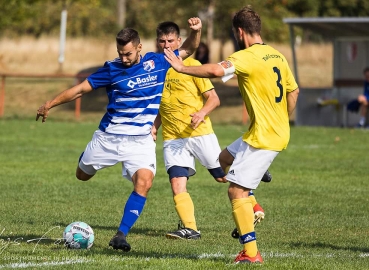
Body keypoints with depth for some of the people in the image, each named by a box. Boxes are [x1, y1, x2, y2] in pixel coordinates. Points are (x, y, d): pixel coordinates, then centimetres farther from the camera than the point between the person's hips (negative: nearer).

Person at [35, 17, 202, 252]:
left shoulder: (157, 63, -1)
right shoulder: (112, 69, -7)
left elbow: (188, 50, 11)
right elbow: (81, 89, -3)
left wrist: (196, 31, -9)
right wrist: (50, 104, -10)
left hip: (141, 140, 0)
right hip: (109, 136, 0)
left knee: (144, 183, -22)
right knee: (82, 176, 15)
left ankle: (121, 235, -18)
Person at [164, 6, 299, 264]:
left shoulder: (247, 57, -17)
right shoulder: (277, 56, 9)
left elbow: (216, 70, -34)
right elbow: (293, 91, 19)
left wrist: (182, 68, -24)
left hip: (263, 137, -9)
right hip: (279, 133, 9)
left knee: (236, 190, -6)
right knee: (225, 158, 27)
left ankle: (251, 253, -7)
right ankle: (252, 208, 20)